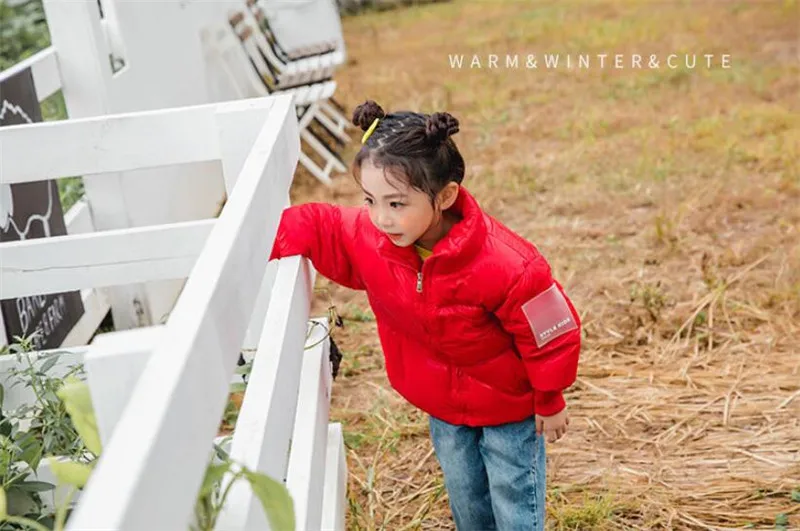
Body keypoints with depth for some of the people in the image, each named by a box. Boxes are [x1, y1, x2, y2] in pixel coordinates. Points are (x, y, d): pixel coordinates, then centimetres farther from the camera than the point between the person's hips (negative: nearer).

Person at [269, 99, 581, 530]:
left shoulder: (505, 266, -37)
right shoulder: (368, 238, -23)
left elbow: (552, 335, -23)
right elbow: (312, 226, -7)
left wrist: (550, 403, -9)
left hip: (508, 406, -5)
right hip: (441, 406, 5)